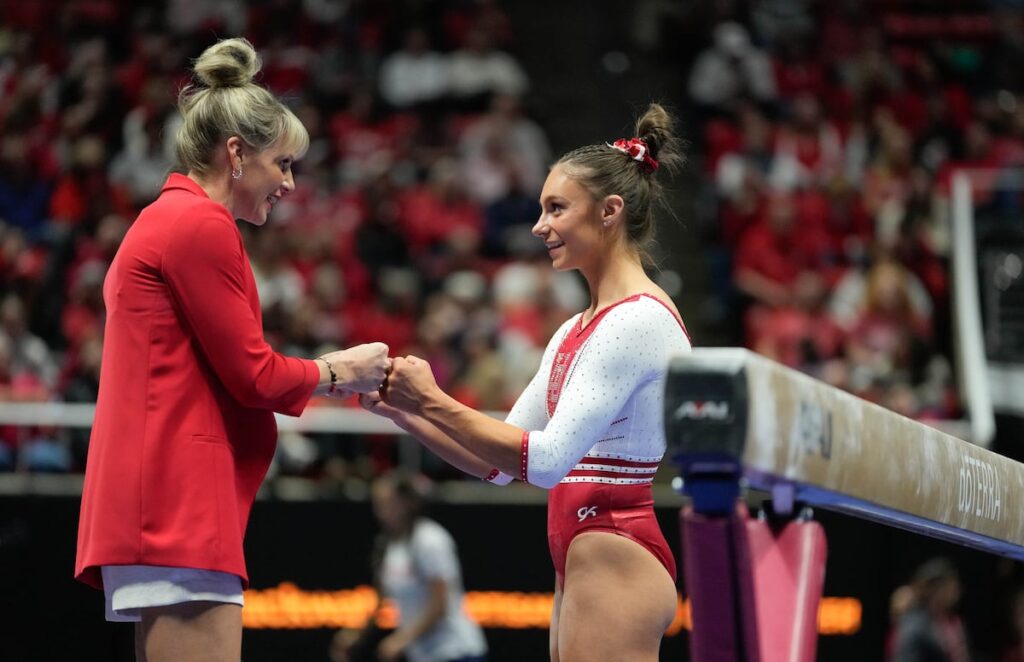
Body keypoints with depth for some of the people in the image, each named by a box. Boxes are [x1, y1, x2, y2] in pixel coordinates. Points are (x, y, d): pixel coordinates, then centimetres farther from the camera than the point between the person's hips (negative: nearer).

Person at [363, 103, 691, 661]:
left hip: (614, 563, -10)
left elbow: (547, 458, -20)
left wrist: (432, 401, -15)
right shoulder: (577, 330, 16)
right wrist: (401, 410, 6)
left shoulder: (639, 320, -12)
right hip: (582, 566, 10)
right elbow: (500, 461, 18)